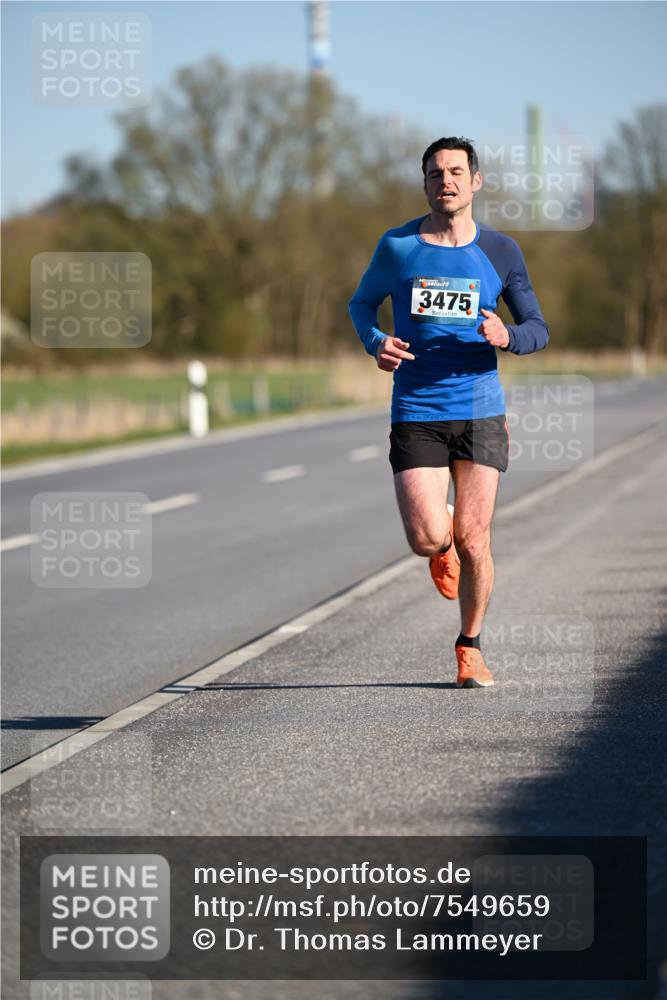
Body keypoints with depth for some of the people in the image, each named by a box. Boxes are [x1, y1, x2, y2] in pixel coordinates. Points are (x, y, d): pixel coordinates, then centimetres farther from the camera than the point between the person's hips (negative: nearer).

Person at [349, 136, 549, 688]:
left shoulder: (500, 251, 3)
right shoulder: (398, 246, 2)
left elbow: (538, 329, 10)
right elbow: (362, 302, 18)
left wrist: (507, 337, -13)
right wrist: (375, 342, -4)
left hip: (480, 411, 0)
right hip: (415, 414, 0)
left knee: (473, 543, -2)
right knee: (428, 539, -12)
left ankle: (470, 645, 20)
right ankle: (444, 538, 28)